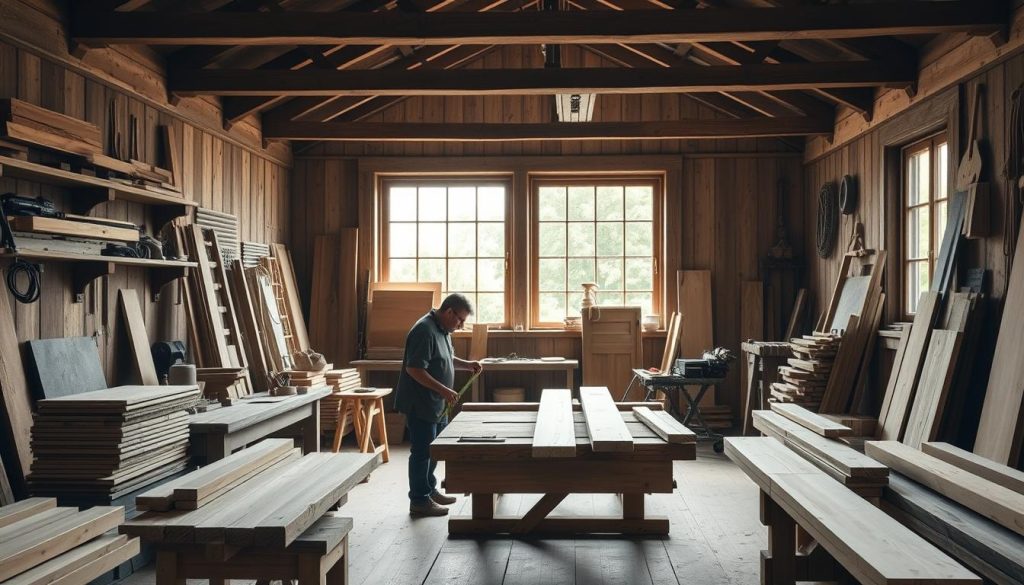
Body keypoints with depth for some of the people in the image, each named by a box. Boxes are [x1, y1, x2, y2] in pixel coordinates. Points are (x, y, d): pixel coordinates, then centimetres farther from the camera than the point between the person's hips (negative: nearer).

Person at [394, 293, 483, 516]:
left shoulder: (442, 330, 9)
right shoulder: (424, 331, -22)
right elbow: (414, 369, -26)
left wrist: (466, 365, 6)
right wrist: (444, 390, -26)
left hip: (437, 404, 10)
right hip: (420, 404, -10)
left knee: (434, 449, 19)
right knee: (422, 451, -1)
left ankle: (430, 490, 33)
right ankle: (419, 500, 10)